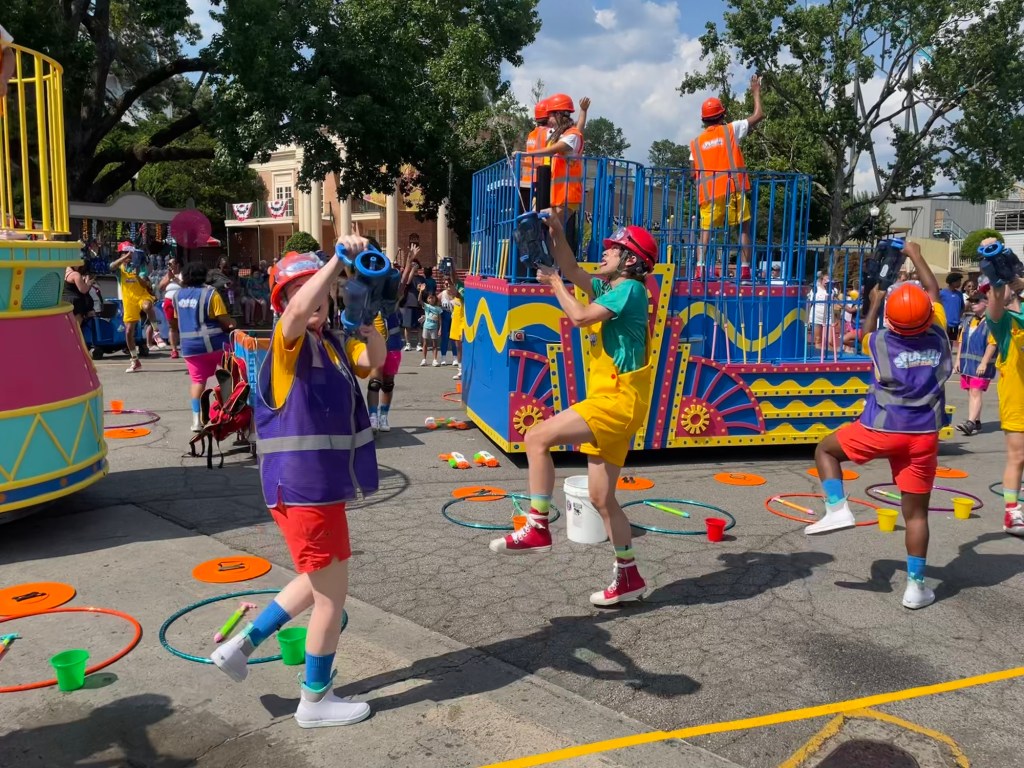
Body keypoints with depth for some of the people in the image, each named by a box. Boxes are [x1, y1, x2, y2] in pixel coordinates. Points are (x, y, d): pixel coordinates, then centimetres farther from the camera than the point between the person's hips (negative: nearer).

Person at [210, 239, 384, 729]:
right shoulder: (289, 343, -13)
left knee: (319, 583, 25)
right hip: (304, 490, -9)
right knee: (332, 596, 4)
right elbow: (300, 310, -34)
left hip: (322, 486, 9)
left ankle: (241, 645, 33)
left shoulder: (332, 344, 12)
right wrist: (340, 257, -32)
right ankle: (315, 701, 22)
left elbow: (374, 360, 2)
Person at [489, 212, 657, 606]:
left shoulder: (630, 289, -10)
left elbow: (580, 317, -18)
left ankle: (537, 528, -13)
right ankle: (629, 577, 20)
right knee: (601, 498, 10)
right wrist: (556, 234, 11)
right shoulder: (609, 287, 16)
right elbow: (574, 272, 23)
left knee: (537, 437, -19)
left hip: (619, 400, -10)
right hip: (609, 402, 10)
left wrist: (554, 284, -4)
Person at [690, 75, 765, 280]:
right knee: (744, 228, 7)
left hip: (709, 193, 2)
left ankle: (699, 269, -9)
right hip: (733, 189, -2)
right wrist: (756, 92, 24)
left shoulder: (695, 143, 12)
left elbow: (695, 175, 8)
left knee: (706, 231, 6)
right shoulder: (730, 130, 5)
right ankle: (745, 269, 1)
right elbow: (758, 115, 11)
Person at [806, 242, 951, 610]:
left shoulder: (881, 343, -7)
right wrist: (916, 256, 28)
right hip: (923, 437, 2)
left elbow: (865, 334, 20)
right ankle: (916, 585, 13)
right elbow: (934, 293, 16)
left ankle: (838, 509, 6)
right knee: (916, 512, 8)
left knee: (825, 450, 23)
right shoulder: (938, 337, -2)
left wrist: (874, 302, 33)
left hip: (880, 431, -2)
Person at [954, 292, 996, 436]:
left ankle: (970, 423, -19)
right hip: (967, 362, 7)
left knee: (976, 392, -13)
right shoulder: (967, 320, 13)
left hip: (980, 364, -7)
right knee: (971, 393, 11)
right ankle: (977, 422, 19)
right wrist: (958, 360, 11)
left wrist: (984, 363, -20)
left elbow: (992, 344, -16)